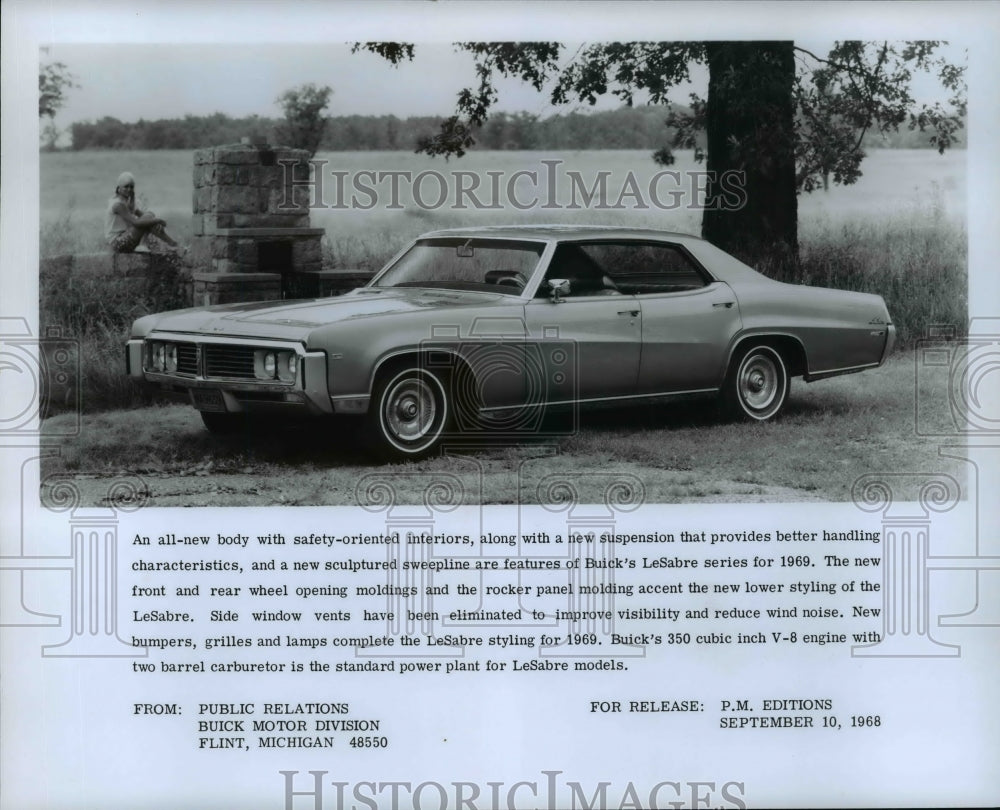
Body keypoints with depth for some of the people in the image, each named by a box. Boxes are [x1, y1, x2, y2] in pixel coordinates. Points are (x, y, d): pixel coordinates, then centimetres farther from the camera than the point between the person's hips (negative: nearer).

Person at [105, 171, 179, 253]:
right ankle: (172, 244, -15)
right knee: (148, 217, -18)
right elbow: (136, 222, -25)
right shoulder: (118, 204, -17)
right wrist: (157, 220, -18)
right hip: (118, 244, -9)